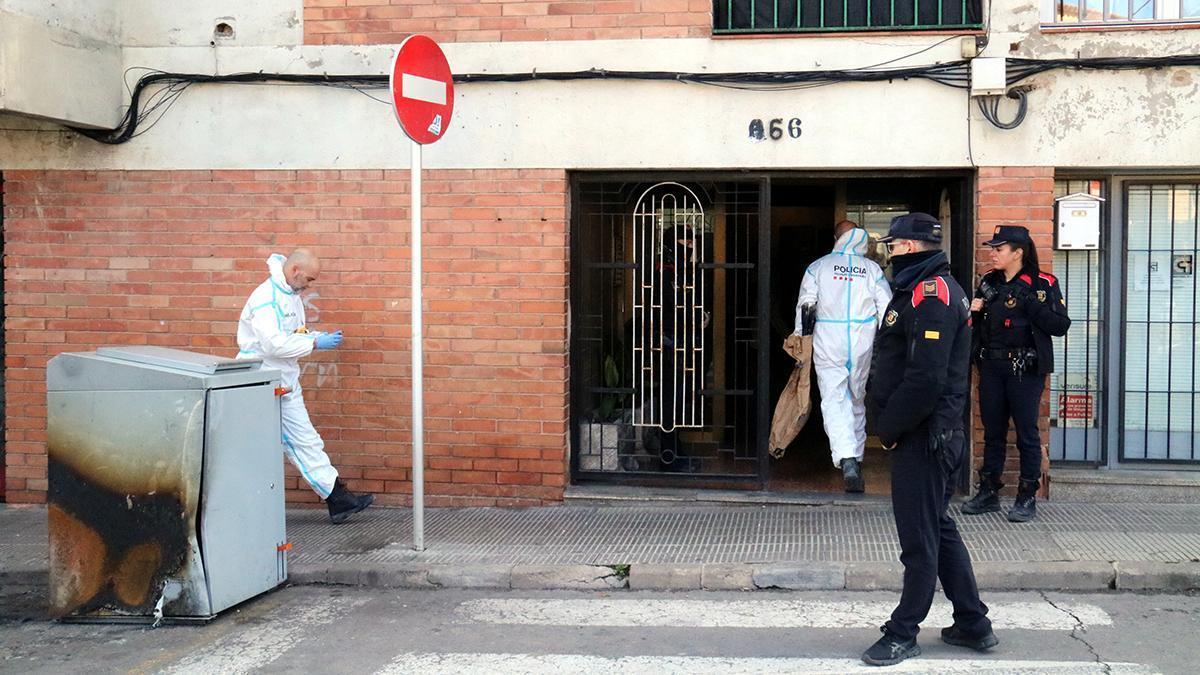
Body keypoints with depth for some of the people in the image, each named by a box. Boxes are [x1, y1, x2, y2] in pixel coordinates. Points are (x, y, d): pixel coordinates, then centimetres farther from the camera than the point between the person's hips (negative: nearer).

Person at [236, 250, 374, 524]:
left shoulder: (292, 296, 12)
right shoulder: (266, 298, -18)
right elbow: (273, 344, -27)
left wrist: (322, 337, 1)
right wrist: (315, 343, -22)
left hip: (285, 383, 9)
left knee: (306, 441, 8)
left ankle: (337, 498, 8)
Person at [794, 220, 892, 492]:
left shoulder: (818, 267, -1)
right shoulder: (873, 269, 3)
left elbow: (804, 306, -1)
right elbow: (887, 311, 3)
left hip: (828, 343, -2)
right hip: (863, 343, 2)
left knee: (834, 399, -6)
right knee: (857, 399, 18)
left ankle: (847, 460, -24)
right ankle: (856, 456, 30)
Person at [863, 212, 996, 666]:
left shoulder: (931, 294, -17)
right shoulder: (927, 289, 17)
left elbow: (925, 377, -25)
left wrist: (888, 429, -15)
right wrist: (891, 424, 11)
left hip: (923, 437, -11)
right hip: (933, 436, 11)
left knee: (920, 537, -1)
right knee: (939, 529, 17)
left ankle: (903, 634, 8)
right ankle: (973, 625, 26)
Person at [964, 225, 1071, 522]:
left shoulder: (1042, 284, -6)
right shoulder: (988, 282, 10)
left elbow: (1060, 325, -14)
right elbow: (977, 324, 21)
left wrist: (1028, 303, -21)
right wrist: (973, 312, -1)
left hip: (1025, 368, -5)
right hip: (991, 367, 5)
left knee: (1027, 432, 1)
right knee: (993, 431, 11)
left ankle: (1027, 498, 9)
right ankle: (988, 492, 20)